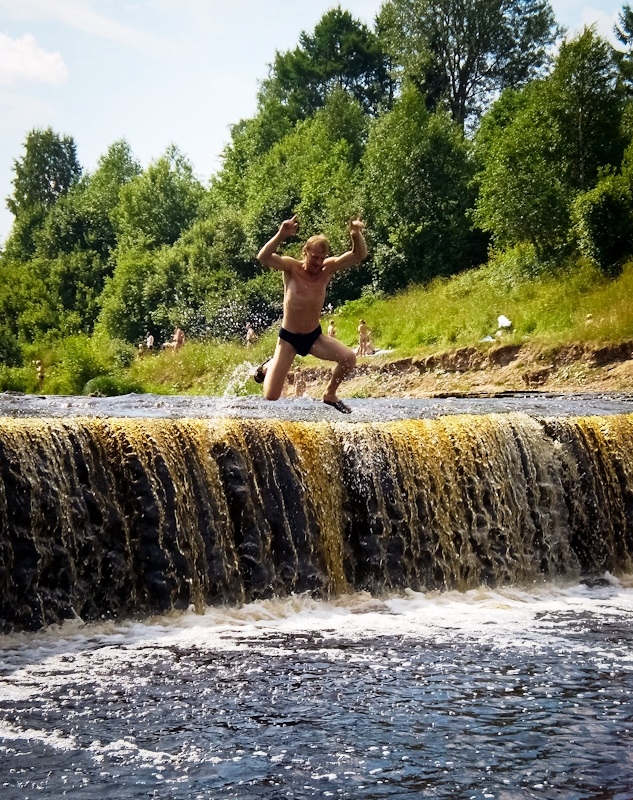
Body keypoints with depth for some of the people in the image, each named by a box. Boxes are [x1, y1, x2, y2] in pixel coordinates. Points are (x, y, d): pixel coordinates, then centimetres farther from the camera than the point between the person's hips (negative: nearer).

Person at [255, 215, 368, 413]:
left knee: (349, 357, -21)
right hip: (288, 337, -3)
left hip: (314, 336, 3)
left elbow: (359, 256, -16)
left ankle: (330, 394, 7)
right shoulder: (291, 267, -16)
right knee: (271, 396, -6)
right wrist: (281, 236, -50)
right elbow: (263, 257, -34)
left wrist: (356, 235, -37)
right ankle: (269, 366, 32)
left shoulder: (328, 268, -8)